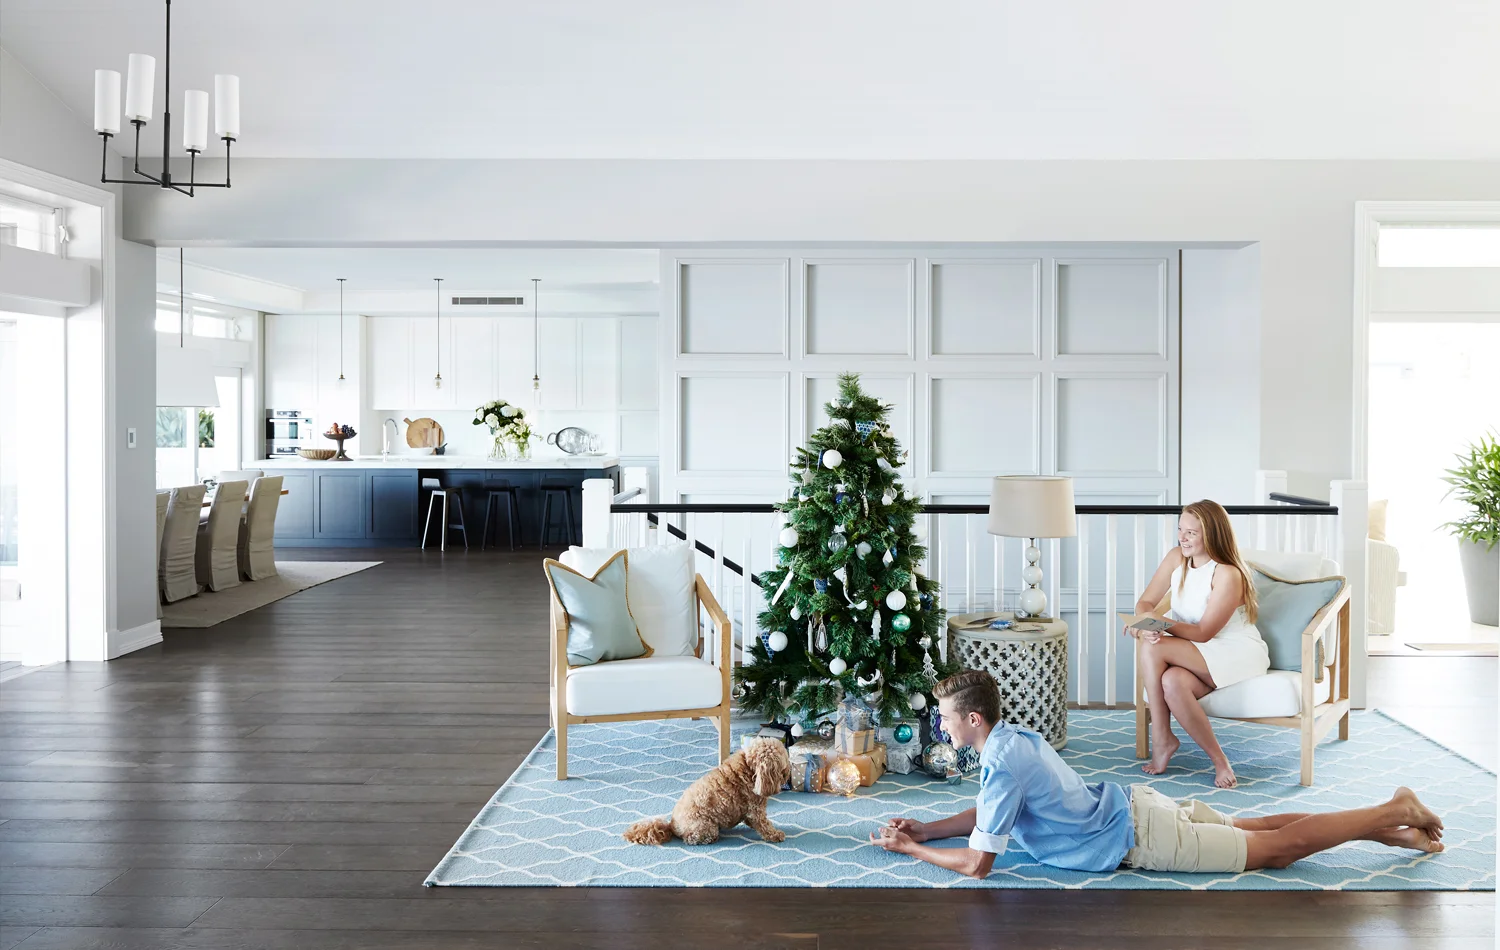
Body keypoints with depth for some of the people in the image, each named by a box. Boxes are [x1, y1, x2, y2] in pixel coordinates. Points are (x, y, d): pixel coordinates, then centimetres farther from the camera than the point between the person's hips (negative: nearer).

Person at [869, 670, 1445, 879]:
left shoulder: (1003, 767, -25)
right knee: (1253, 828, 17)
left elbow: (977, 864, -23)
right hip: (1134, 807, 8)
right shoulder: (1012, 736, 4)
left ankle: (1394, 813, 6)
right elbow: (986, 814, 19)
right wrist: (922, 829, 10)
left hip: (1139, 840, -8)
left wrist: (909, 849, -12)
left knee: (1280, 847, -1)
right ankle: (1391, 829, 23)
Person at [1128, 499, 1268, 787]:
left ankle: (1162, 738, -17)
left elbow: (1203, 632, -20)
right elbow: (1145, 602, -1)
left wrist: (1160, 621, -35)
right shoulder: (1176, 558, 2)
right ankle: (1218, 760, -16)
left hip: (1237, 655, -6)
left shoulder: (1227, 574, -18)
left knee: (1153, 648, -28)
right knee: (1172, 682, -31)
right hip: (1199, 655, 6)